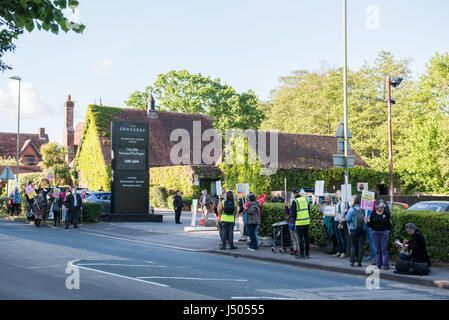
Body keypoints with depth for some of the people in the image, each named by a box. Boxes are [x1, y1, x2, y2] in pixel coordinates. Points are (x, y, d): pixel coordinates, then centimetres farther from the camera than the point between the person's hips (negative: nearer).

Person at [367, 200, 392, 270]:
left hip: (384, 232, -2)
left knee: (384, 249, -6)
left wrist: (389, 231, -4)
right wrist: (368, 221, -13)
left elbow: (389, 223, 7)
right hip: (375, 232, 2)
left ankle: (386, 265, -5)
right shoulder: (373, 214, 6)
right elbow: (370, 225, 7)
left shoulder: (386, 214, 3)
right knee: (377, 249, 5)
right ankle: (378, 265, 11)